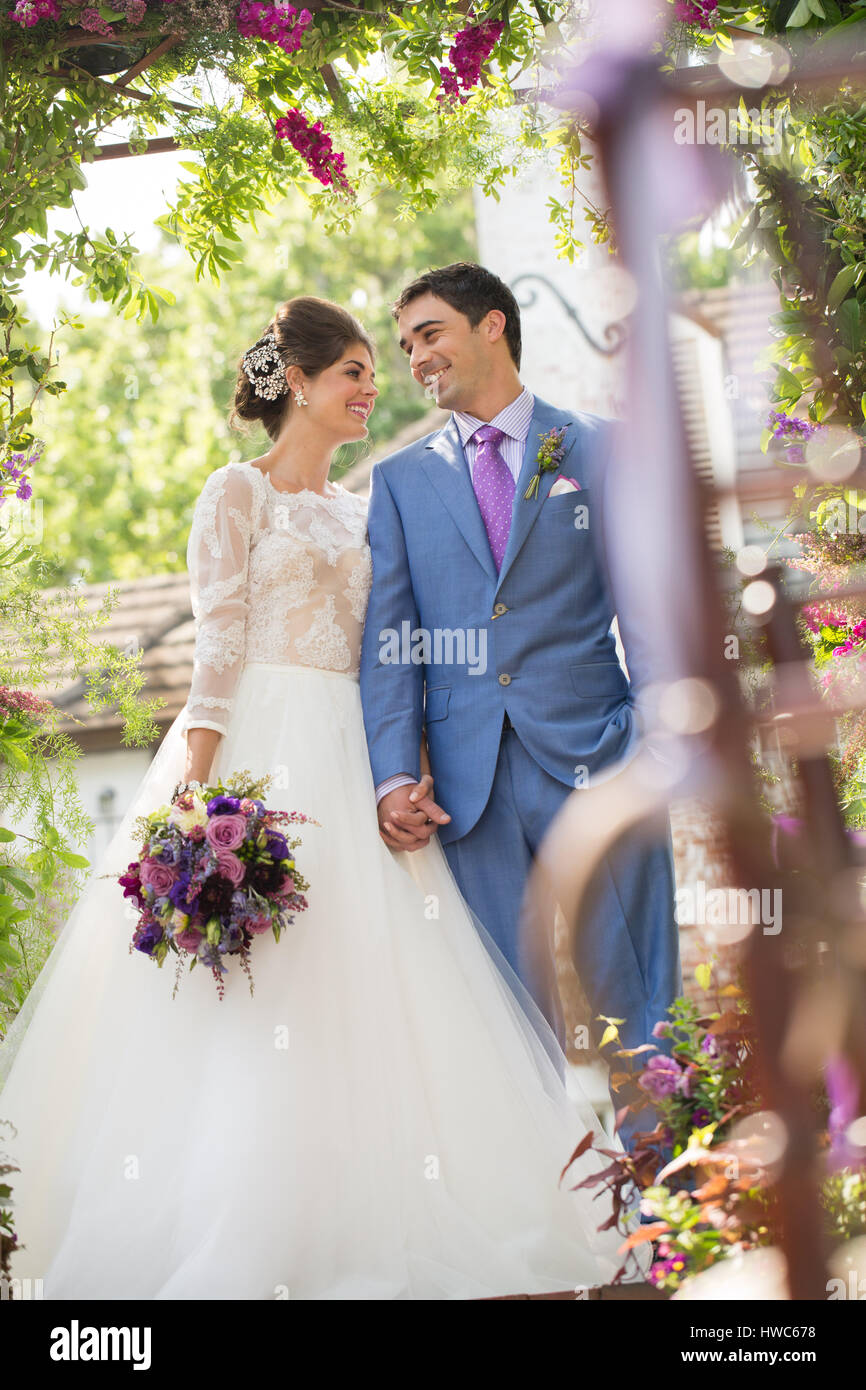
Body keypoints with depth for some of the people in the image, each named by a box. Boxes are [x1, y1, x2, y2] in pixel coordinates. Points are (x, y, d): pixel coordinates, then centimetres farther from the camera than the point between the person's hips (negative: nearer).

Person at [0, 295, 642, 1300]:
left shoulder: (356, 512, 19)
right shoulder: (237, 493, 1)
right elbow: (217, 646, -7)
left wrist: (399, 771, 8)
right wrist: (200, 778, -17)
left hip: (351, 763, 6)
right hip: (261, 747, -6)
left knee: (367, 990, 1)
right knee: (252, 987, -10)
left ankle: (352, 1226, 7)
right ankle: (238, 1243, -3)